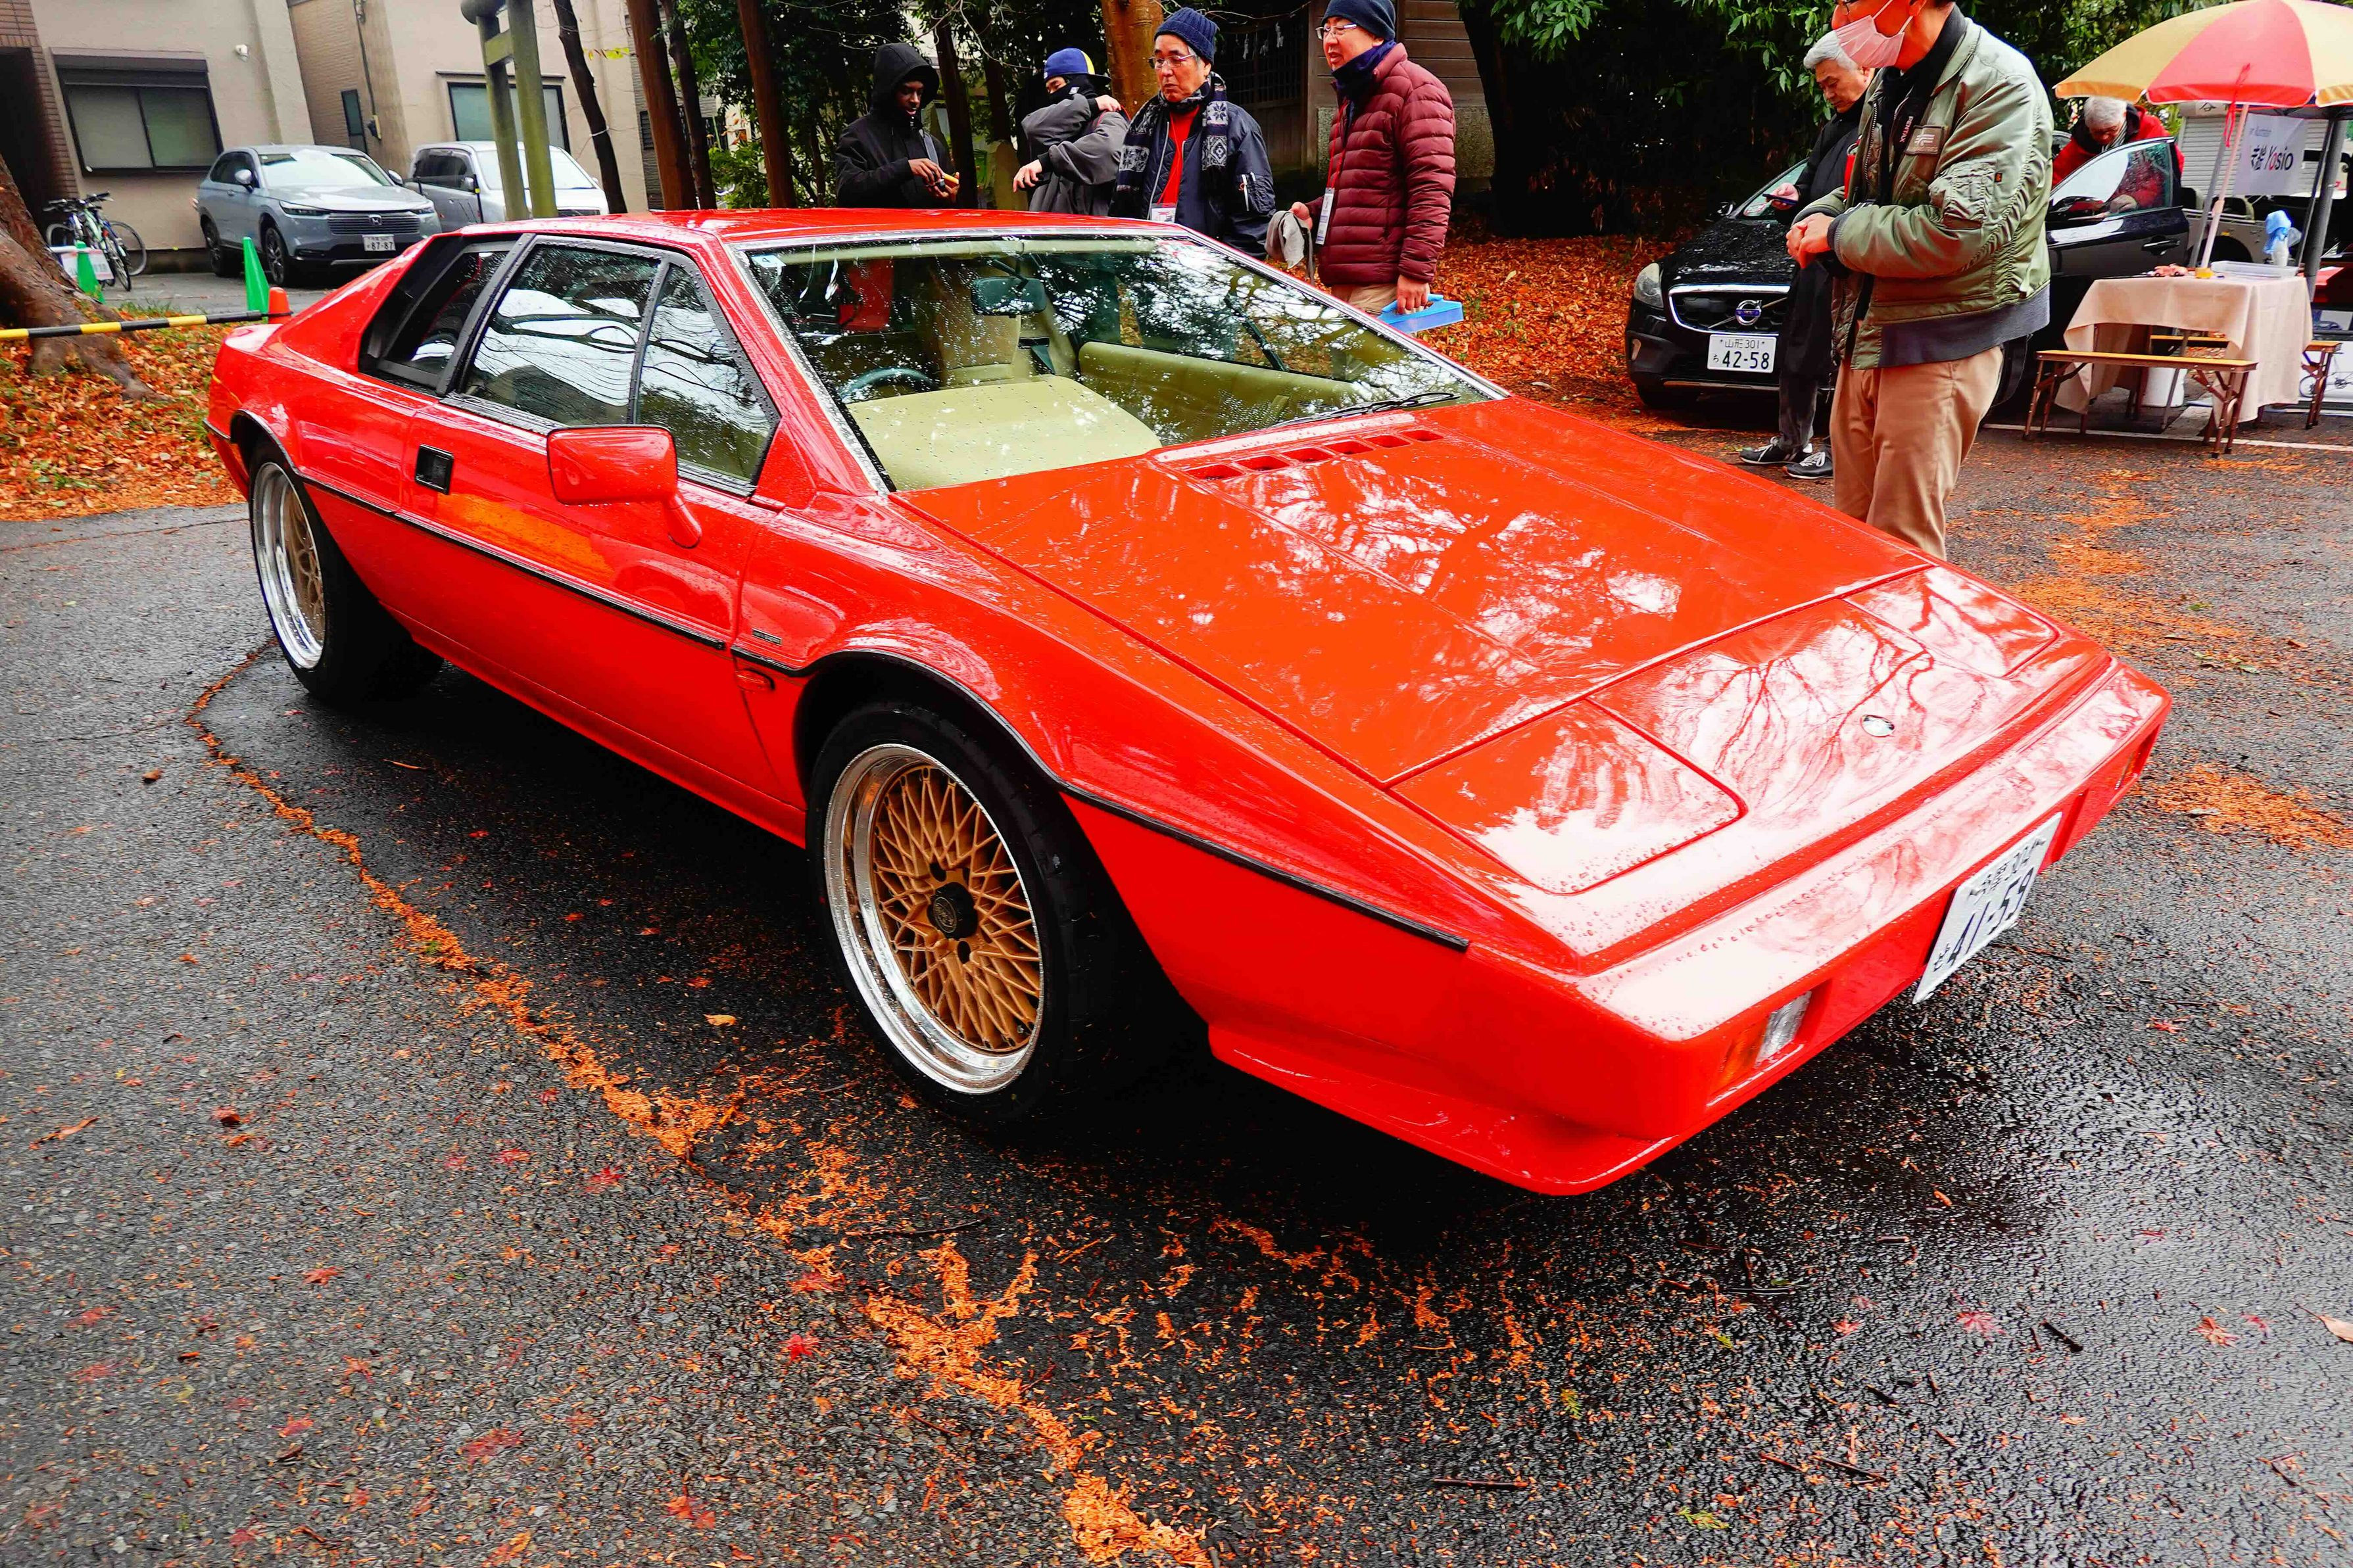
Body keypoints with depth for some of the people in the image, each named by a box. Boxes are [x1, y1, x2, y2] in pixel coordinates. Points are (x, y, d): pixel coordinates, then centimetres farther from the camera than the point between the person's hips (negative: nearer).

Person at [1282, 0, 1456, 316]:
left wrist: (1417, 270, -24)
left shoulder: (1415, 89, -7)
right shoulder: (1352, 97, 23)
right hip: (1344, 280, 9)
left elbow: (1431, 189, -17)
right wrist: (1315, 213, 13)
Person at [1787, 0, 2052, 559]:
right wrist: (1819, 217, 2)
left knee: (1901, 544, -6)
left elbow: (1962, 232, -24)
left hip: (1942, 343, -8)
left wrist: (1839, 233, -13)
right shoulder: (1888, 83, 11)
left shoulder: (1999, 86, -15)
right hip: (1865, 338, 8)